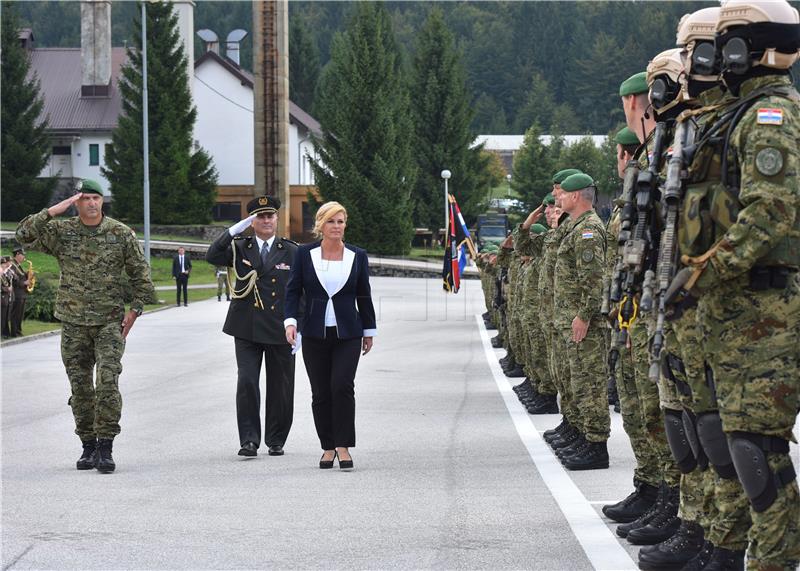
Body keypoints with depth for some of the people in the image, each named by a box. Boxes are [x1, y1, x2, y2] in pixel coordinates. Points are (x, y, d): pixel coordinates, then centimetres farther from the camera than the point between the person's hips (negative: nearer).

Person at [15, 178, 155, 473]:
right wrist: (53, 211, -18)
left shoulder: (121, 233, 1)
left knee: (108, 381, -14)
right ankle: (88, 446, 17)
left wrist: (134, 310, -1)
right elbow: (24, 235, -12)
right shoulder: (61, 231, 1)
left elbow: (140, 273, 7)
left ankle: (105, 448, -11)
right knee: (80, 387, 6)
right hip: (73, 323, 2)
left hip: (110, 322, -2)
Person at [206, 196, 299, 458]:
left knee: (280, 387, 6)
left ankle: (276, 440, 20)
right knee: (246, 383, -10)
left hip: (280, 329, 0)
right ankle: (249, 440, -6)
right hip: (247, 329, 0)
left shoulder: (291, 252, 5)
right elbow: (212, 256, -11)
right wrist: (235, 230, -16)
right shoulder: (239, 248, 6)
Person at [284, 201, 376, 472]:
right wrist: (291, 321, -12)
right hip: (315, 333, 1)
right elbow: (293, 290, 2)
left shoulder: (357, 256, 4)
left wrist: (369, 331, 13)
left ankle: (343, 446, -8)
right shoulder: (305, 254, 2)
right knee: (321, 393, 3)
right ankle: (328, 447, 13)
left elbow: (364, 296, 10)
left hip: (348, 333, -1)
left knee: (342, 386, -13)